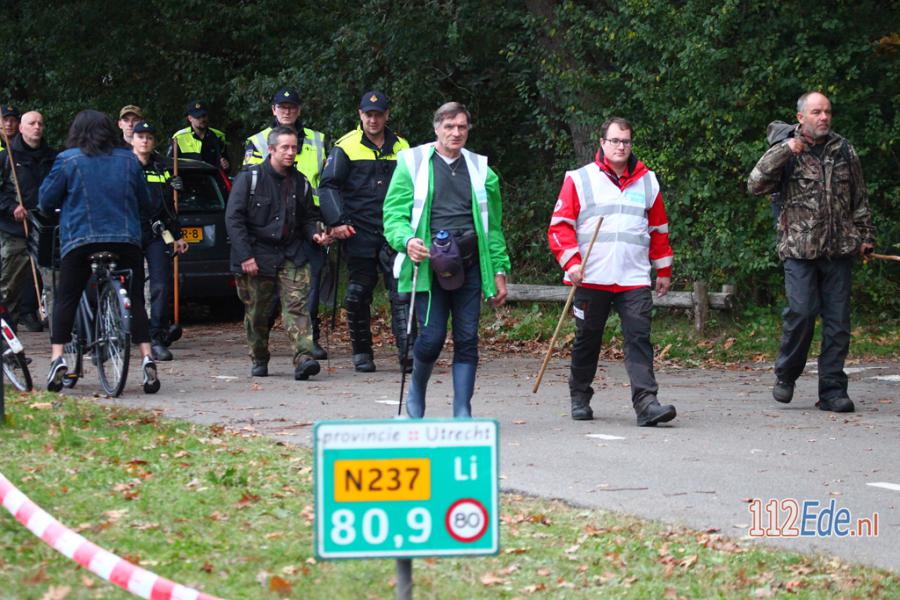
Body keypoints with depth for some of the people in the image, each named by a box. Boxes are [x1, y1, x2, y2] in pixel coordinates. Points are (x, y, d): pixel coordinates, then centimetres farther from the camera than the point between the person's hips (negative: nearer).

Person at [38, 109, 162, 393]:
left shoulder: (68, 160, 0)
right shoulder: (128, 160, 10)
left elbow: (46, 201, 4)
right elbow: (146, 204, 16)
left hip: (80, 240, -2)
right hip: (126, 239, 2)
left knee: (66, 299, 6)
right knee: (135, 299, 9)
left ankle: (57, 357, -8)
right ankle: (147, 357, -5)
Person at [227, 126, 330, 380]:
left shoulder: (300, 182, 9)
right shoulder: (250, 178, -4)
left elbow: (308, 217, 23)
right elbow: (233, 218, -7)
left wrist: (314, 234, -1)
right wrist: (245, 256, -14)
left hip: (291, 255, 2)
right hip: (257, 255, -2)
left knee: (296, 305, -14)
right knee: (256, 313, 6)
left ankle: (303, 359, -25)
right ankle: (259, 360, 25)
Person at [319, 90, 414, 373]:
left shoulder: (401, 148, 12)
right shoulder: (346, 147, 1)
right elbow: (328, 186, -3)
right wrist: (337, 221, -14)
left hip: (393, 233, 2)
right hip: (359, 233, -2)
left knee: (402, 292, -9)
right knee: (359, 294, 4)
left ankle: (408, 352, -13)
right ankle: (361, 353, 15)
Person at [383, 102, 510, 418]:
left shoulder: (480, 169, 16)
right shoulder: (413, 164, 5)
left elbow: (493, 225, 19)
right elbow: (393, 214, 0)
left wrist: (499, 270, 13)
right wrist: (407, 240, -20)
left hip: (469, 266, 3)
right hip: (428, 265, -3)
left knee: (467, 339, -1)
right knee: (432, 336, -8)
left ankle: (463, 413, 4)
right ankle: (416, 392, 20)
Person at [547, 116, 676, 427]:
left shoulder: (647, 181, 14)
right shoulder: (579, 179, 4)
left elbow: (658, 229, 21)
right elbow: (560, 225, 0)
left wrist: (663, 270, 21)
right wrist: (571, 262, -12)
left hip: (634, 281, 1)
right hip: (591, 280, -1)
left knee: (639, 337, -11)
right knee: (587, 340, 9)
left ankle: (646, 402, -18)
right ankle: (580, 398, 25)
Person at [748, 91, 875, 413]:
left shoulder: (844, 151, 11)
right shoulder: (786, 152, 2)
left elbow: (859, 198, 19)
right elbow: (755, 185, -12)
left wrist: (866, 236, 16)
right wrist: (785, 151, -18)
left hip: (839, 250, 3)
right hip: (800, 250, -3)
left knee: (838, 320, 1)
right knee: (801, 311, -15)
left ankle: (832, 390, 6)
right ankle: (786, 375, 8)